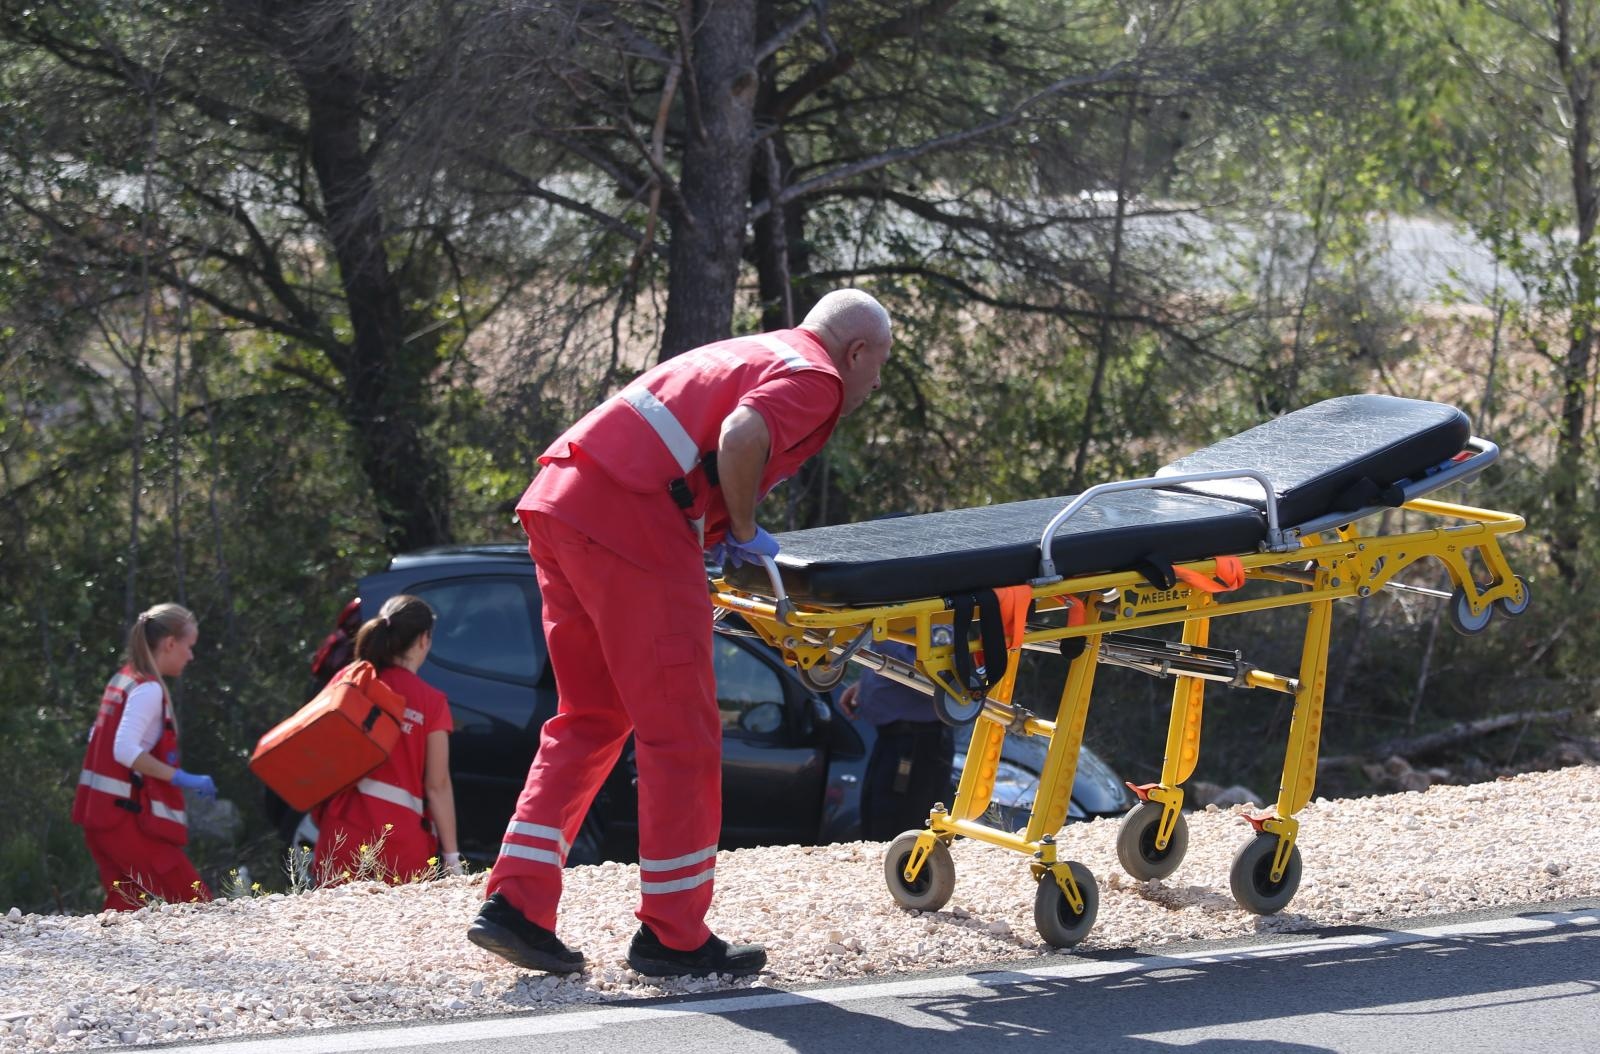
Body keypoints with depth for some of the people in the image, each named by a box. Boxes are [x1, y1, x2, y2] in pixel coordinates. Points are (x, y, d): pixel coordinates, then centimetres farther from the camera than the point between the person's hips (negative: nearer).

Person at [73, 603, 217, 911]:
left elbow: (97, 737, 21)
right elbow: (126, 750, -25)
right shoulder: (148, 689, -14)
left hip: (100, 813, 10)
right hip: (127, 818, -10)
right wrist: (182, 779, -23)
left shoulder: (121, 681, 14)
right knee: (197, 905, -9)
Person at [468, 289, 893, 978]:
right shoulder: (816, 379, 1)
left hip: (558, 498, 9)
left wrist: (715, 529, 24)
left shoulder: (753, 353, 29)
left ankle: (514, 905, 10)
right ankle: (673, 936, 4)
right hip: (628, 517, -9)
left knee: (590, 719, 16)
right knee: (680, 732, 0)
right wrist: (742, 531, -2)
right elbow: (740, 439, -17)